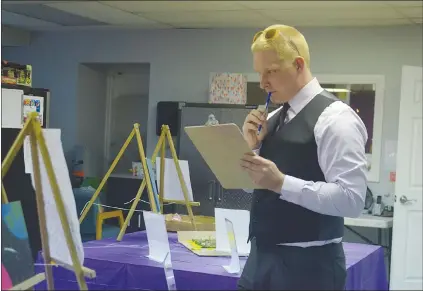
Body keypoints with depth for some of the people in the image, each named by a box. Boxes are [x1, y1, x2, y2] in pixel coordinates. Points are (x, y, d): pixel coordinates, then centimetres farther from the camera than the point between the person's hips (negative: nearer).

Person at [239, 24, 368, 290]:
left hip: (308, 263, -7)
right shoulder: (274, 118, 10)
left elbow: (352, 199, -21)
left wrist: (281, 183, -26)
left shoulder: (334, 118, -13)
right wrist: (252, 145, -1)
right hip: (263, 255, 7)